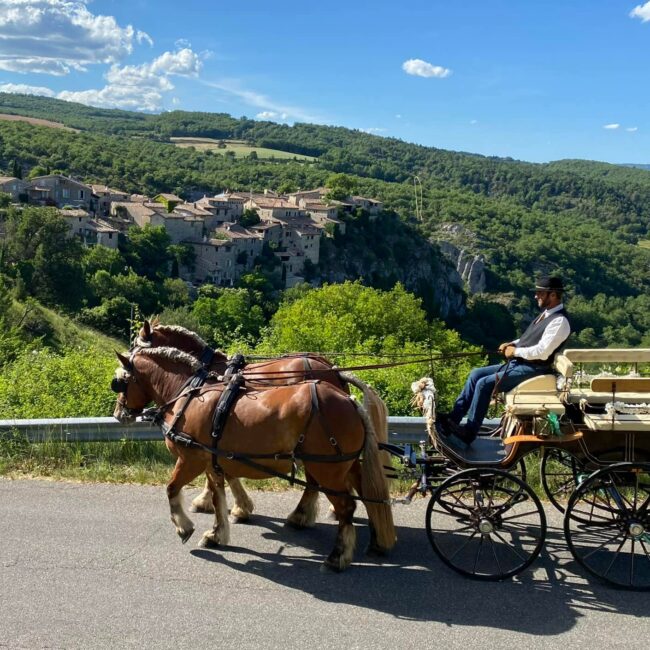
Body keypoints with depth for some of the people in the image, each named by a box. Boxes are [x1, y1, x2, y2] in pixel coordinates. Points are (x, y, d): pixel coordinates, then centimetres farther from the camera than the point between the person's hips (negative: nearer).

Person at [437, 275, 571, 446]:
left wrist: (515, 351, -12)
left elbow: (541, 352, -25)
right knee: (476, 374, 2)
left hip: (533, 370, -10)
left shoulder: (560, 321, -17)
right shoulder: (546, 313, 14)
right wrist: (512, 344, 6)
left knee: (484, 384, -20)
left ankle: (469, 432, -11)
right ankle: (453, 418, 2)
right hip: (517, 363, 10)